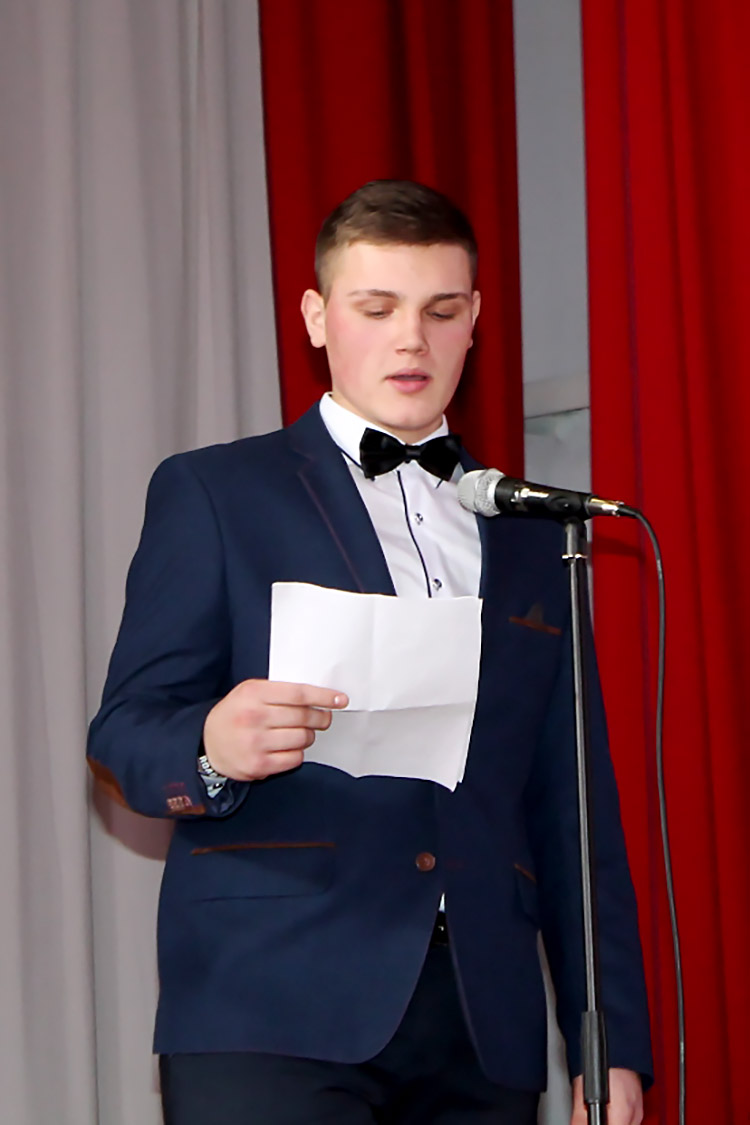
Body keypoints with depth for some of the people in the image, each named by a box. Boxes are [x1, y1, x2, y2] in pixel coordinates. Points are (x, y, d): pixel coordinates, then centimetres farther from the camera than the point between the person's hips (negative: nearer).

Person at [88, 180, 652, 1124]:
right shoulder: (214, 494, 9)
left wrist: (612, 1044, 9)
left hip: (484, 1029, 4)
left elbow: (572, 811, 17)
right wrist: (213, 751, -22)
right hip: (273, 1011, -3)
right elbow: (123, 731, 2)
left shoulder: (530, 537, 20)